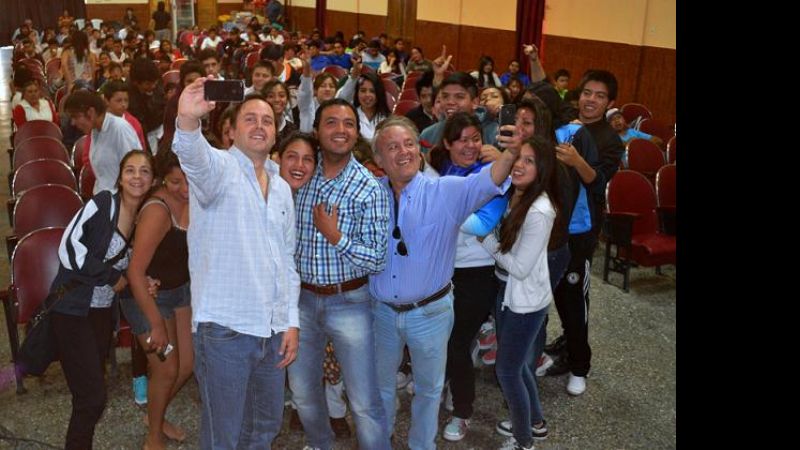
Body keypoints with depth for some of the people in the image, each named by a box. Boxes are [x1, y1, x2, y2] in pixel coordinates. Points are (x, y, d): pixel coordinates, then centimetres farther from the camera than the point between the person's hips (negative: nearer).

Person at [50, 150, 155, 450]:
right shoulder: (102, 204, -13)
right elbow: (69, 249, -19)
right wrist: (112, 276, -13)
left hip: (103, 310, 6)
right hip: (72, 310, -6)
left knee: (92, 391, 14)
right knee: (92, 397, -6)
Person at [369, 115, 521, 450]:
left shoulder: (446, 192, -13)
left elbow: (485, 182, -31)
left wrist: (510, 152, -49)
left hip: (430, 313, -2)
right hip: (382, 310, 2)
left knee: (428, 387, 19)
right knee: (381, 383, 23)